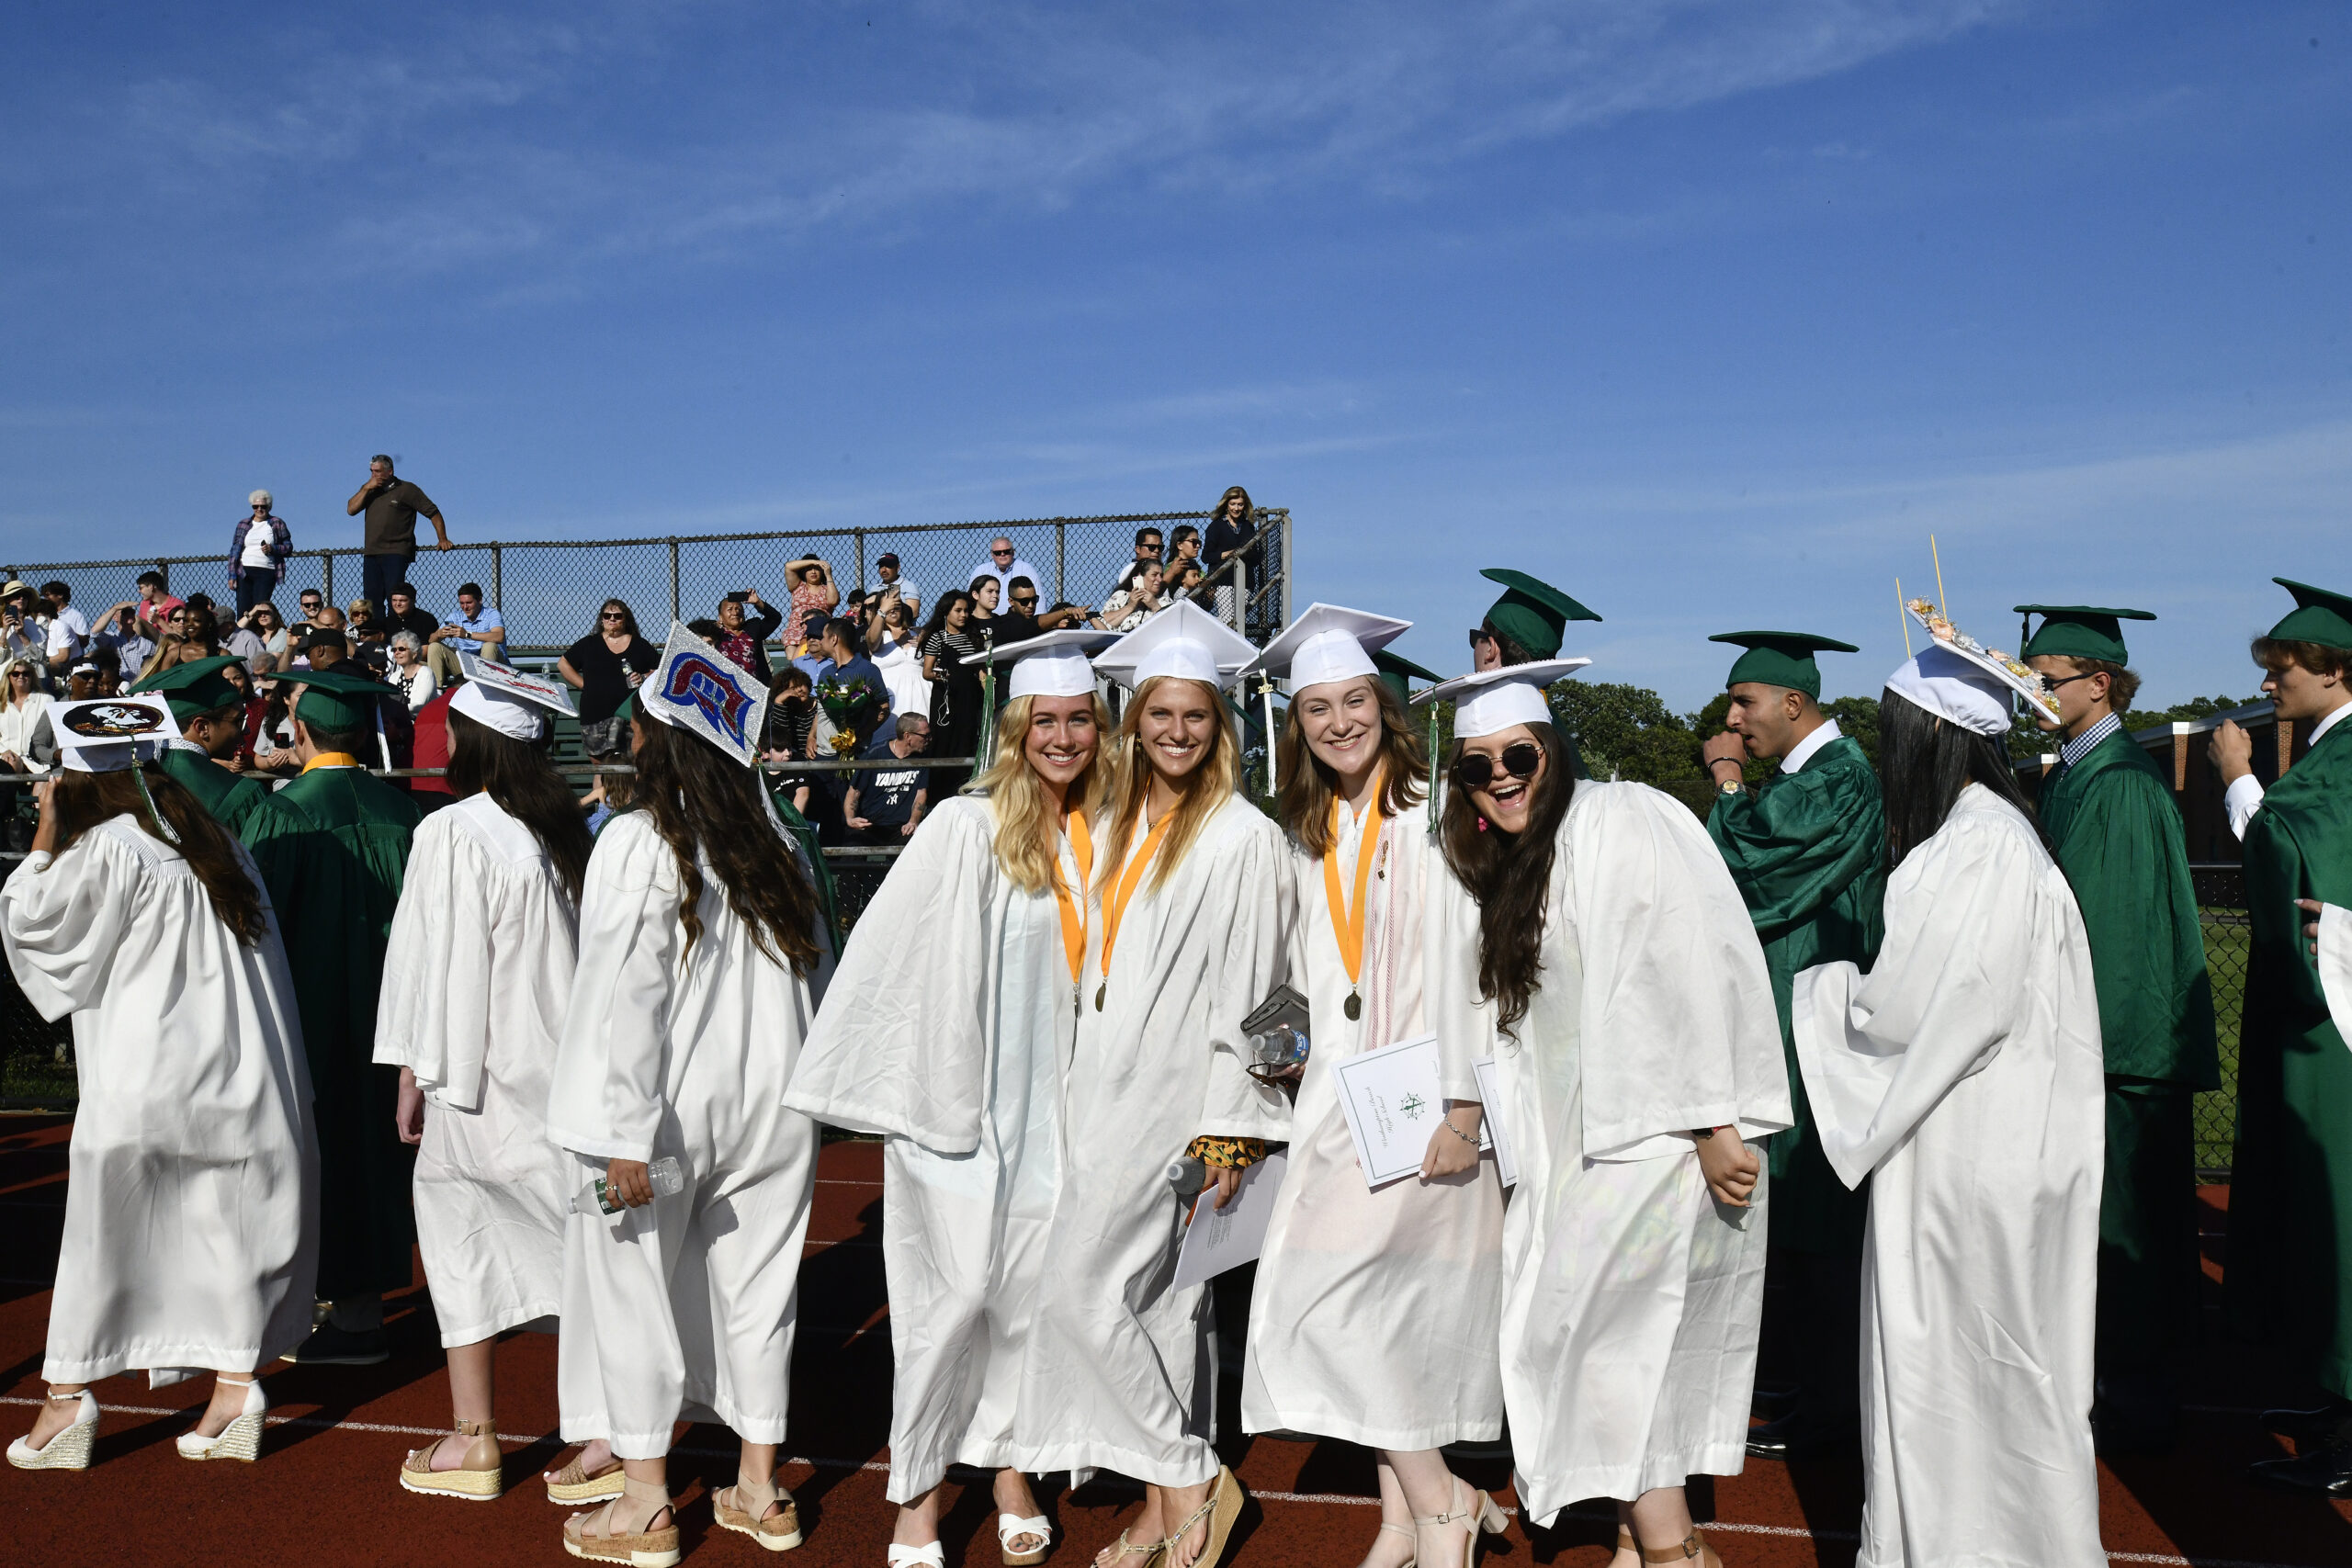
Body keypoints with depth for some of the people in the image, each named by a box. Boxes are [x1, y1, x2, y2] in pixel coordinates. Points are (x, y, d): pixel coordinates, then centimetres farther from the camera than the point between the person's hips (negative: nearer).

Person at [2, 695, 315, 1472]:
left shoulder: (104, 851, -10)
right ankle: (235, 1388, 10)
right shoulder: (211, 840, 10)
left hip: (142, 1081, -5)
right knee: (226, 1231, 10)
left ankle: (67, 1399, 15)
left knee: (103, 1237, 7)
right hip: (235, 1074, 5)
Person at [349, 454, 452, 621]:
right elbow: (351, 510, 8)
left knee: (394, 597, -14)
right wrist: (366, 488, 0)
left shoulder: (406, 489, 3)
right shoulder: (370, 491, 19)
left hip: (396, 552, -6)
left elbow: (433, 512, 2)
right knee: (372, 600, 0)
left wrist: (442, 539, -3)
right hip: (371, 553, 6)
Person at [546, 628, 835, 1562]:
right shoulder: (777, 845, 2)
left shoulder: (640, 843, -15)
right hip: (770, 1111, 5)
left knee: (636, 1293, 10)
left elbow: (627, 997, -18)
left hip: (668, 1112, -5)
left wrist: (626, 1135, -16)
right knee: (753, 1290, 14)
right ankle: (760, 1493, 26)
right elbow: (815, 978, 7)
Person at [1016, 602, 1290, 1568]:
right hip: (1107, 1089, 7)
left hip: (1173, 1098, -7)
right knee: (1155, 1297, 12)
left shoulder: (1242, 837, -10)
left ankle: (1188, 1480, 9)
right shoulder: (1118, 826, 11)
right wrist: (1084, 1084, 14)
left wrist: (1228, 1122, -15)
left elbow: (1244, 990, -13)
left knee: (1080, 1289, -8)